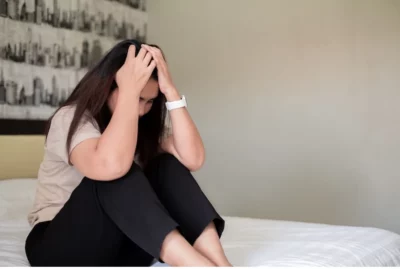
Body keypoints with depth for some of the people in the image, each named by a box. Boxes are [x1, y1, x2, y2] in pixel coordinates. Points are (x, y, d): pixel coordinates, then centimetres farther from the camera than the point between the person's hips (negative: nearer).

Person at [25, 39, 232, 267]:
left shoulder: (147, 125, 2)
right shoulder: (71, 118, -16)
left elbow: (193, 159, -17)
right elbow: (110, 166, -39)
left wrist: (171, 90, -20)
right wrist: (130, 89, -31)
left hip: (120, 245, 5)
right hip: (58, 244, -5)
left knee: (168, 167, -18)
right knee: (117, 175, -32)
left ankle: (219, 263, -29)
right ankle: (198, 264, -39)